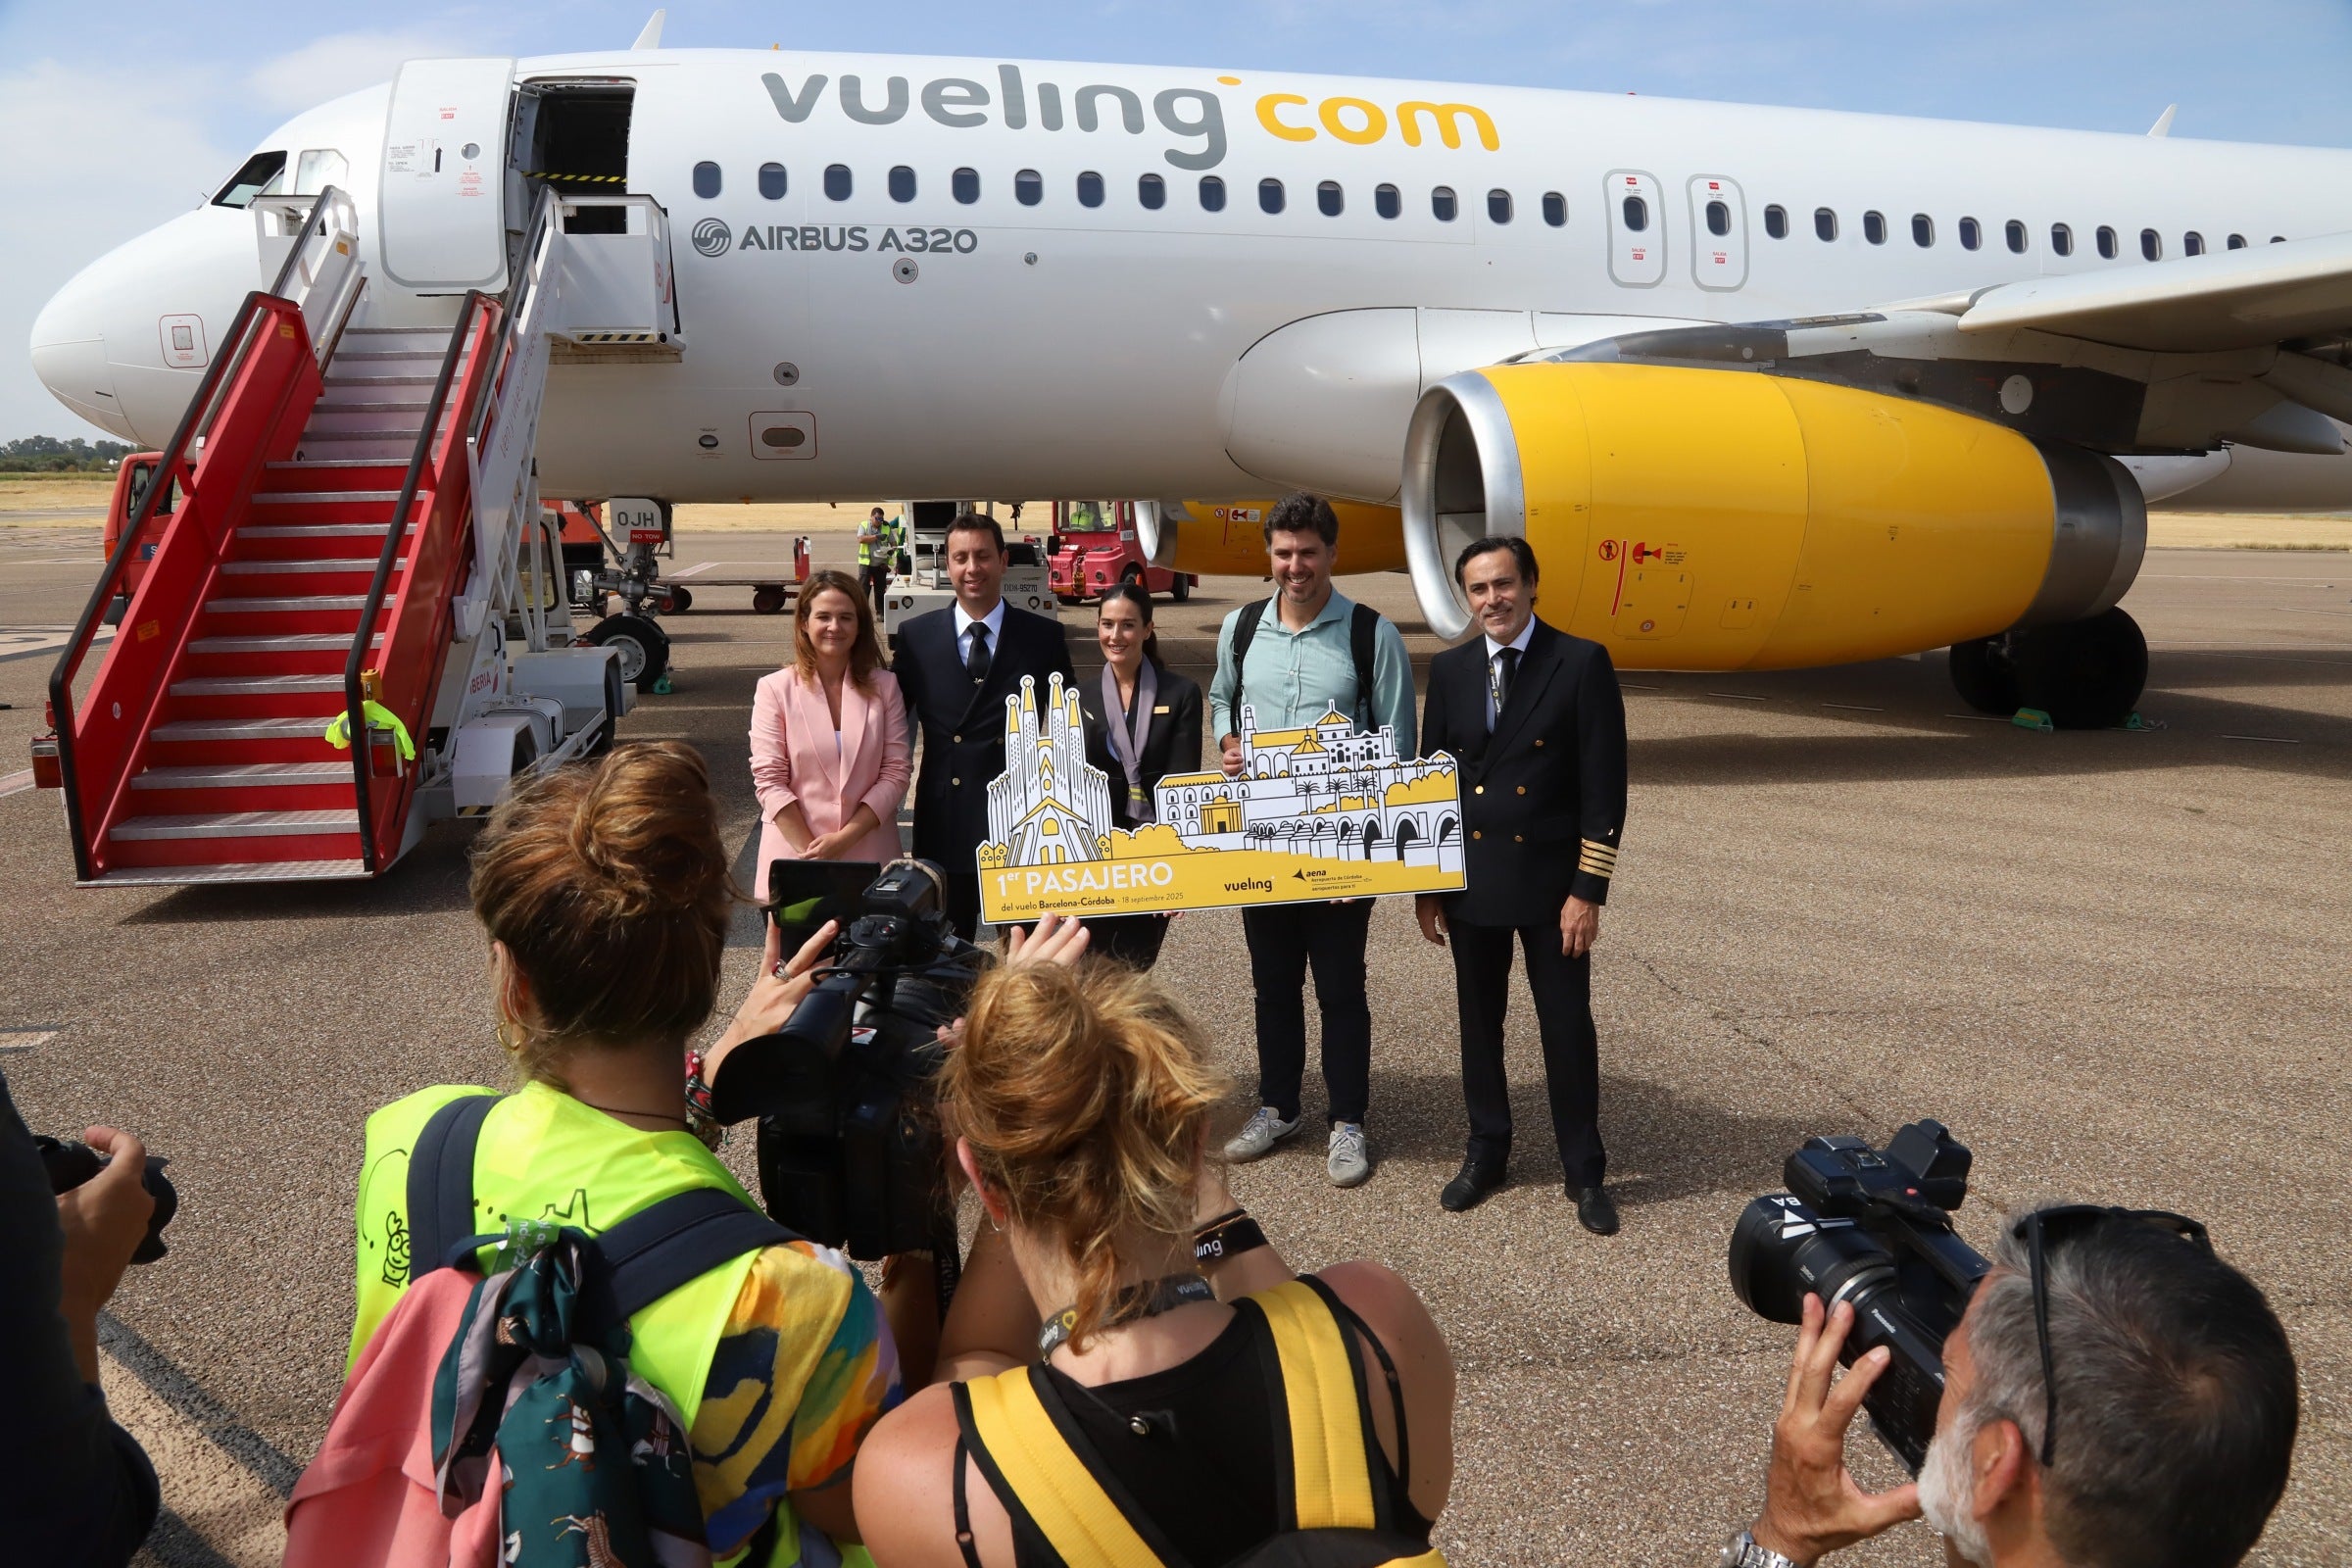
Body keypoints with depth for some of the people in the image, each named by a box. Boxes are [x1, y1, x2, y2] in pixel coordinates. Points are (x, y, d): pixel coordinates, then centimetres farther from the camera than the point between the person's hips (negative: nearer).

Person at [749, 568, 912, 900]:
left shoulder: (884, 686, 3)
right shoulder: (775, 689, -2)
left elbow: (895, 772, -2)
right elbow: (769, 779, -6)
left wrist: (844, 837, -12)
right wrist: (811, 850, -15)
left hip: (869, 855, 1)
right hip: (795, 855, -1)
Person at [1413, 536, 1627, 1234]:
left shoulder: (1582, 664, -8)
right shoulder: (1450, 669, 4)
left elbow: (1604, 784, -9)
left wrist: (1588, 891, -12)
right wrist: (1426, 885, 6)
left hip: (1550, 882, -3)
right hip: (1470, 881, 3)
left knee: (1567, 1027, 5)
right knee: (1479, 1022, 13)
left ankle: (1584, 1173, 21)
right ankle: (1486, 1152, 30)